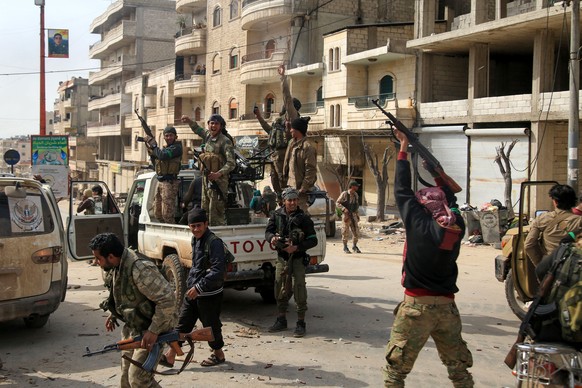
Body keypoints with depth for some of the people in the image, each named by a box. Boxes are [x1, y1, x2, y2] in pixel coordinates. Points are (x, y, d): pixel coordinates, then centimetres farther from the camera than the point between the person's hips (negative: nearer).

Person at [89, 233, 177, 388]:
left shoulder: (140, 270, -30)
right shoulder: (117, 266, 0)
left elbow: (168, 299, -29)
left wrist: (154, 331, -26)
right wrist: (113, 314, 14)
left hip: (149, 330, -9)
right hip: (132, 328, 9)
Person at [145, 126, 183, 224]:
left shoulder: (177, 147, -8)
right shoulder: (165, 148, 19)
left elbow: (162, 156, -23)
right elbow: (156, 164, 23)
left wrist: (153, 145, -11)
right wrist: (151, 151, 10)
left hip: (169, 183, -9)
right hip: (160, 182, 9)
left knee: (167, 214, -10)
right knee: (157, 213, 13)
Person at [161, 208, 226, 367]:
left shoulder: (214, 242, -20)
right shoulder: (195, 240, 9)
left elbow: (218, 271, -25)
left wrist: (199, 287, -26)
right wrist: (191, 282, 18)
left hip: (209, 294, -8)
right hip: (192, 291, 8)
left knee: (210, 325, 7)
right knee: (182, 323, 8)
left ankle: (218, 354, 26)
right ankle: (170, 356, 12)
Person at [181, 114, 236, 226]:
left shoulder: (225, 141, -11)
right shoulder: (207, 136, 11)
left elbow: (231, 163, -17)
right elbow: (197, 129, 33)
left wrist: (218, 173, -31)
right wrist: (189, 121, 15)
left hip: (218, 180, -8)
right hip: (206, 179, 8)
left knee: (216, 212, -10)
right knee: (205, 211, 12)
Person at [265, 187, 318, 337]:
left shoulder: (303, 217, -7)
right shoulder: (277, 215, 3)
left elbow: (313, 240, -7)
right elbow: (268, 231, 3)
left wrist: (296, 247, -20)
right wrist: (272, 238, -21)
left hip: (298, 258, -4)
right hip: (282, 257, 4)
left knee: (299, 290, -5)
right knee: (281, 290, 11)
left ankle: (300, 324, 5)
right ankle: (281, 321, 25)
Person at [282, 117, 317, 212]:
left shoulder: (308, 147, -16)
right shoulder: (292, 143, 11)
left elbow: (311, 170, -18)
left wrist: (303, 189, -18)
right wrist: (285, 178, 14)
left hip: (300, 187, -9)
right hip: (291, 185, 9)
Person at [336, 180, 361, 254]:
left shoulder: (355, 195, 8)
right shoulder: (344, 194, -10)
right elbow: (337, 203, -10)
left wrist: (357, 215, 17)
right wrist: (344, 209, -23)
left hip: (353, 215, 5)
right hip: (346, 215, -5)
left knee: (356, 231, 3)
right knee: (346, 231, 0)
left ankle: (354, 246, 19)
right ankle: (345, 247, 12)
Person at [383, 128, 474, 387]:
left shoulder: (419, 224, -11)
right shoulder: (457, 228, 0)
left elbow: (402, 191, -2)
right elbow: (450, 200, 20)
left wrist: (403, 149, 5)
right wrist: (437, 173, 28)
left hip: (417, 305, -5)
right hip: (447, 305, 5)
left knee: (396, 366, 4)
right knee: (458, 366, 18)